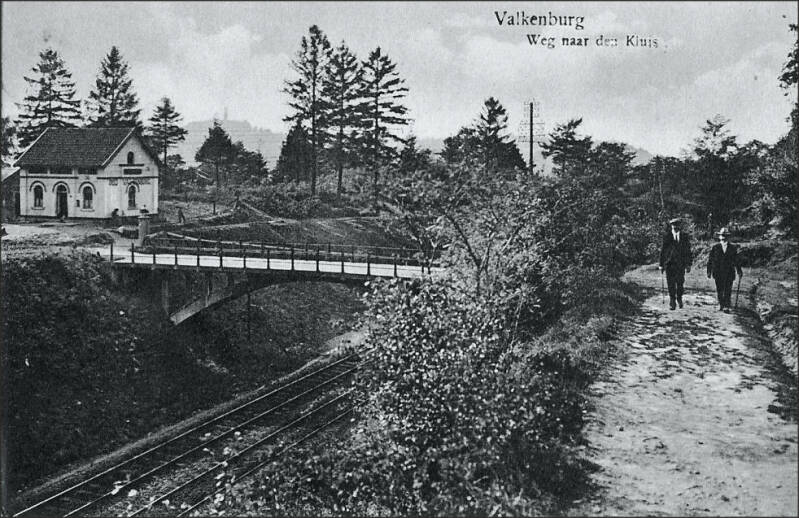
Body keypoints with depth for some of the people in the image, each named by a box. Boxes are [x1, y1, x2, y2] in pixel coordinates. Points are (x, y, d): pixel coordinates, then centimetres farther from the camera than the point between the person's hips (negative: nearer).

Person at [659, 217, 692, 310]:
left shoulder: (685, 237, 6)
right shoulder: (667, 236, 2)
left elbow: (688, 251, 8)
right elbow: (662, 251, 4)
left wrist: (688, 264, 2)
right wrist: (661, 264, 0)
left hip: (681, 264, 1)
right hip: (669, 263, -1)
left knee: (680, 283, 3)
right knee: (671, 284, -2)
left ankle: (679, 299, 25)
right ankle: (672, 302, 5)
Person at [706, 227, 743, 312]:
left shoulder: (733, 248, 5)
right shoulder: (715, 247, 3)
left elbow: (736, 261, 10)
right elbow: (710, 260, 4)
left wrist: (739, 271, 8)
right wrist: (709, 271, 0)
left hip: (729, 273, 0)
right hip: (718, 273, 0)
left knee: (728, 290, -4)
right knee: (719, 290, 8)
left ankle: (726, 307, 0)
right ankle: (721, 304, 26)